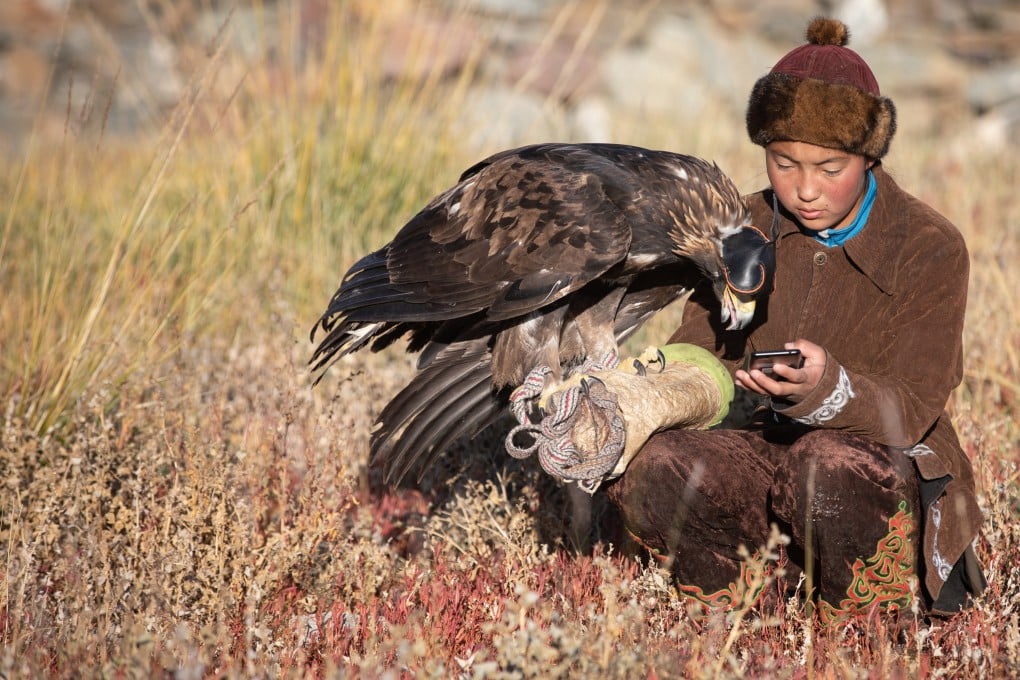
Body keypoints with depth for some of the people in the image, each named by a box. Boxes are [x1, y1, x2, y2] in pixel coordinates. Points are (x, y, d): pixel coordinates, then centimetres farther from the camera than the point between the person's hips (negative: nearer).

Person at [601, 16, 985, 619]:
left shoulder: (931, 248, -10)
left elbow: (909, 412, -17)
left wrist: (825, 388, -39)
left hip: (887, 463, -3)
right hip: (761, 446, 4)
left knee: (832, 464, -40)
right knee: (647, 466, -27)